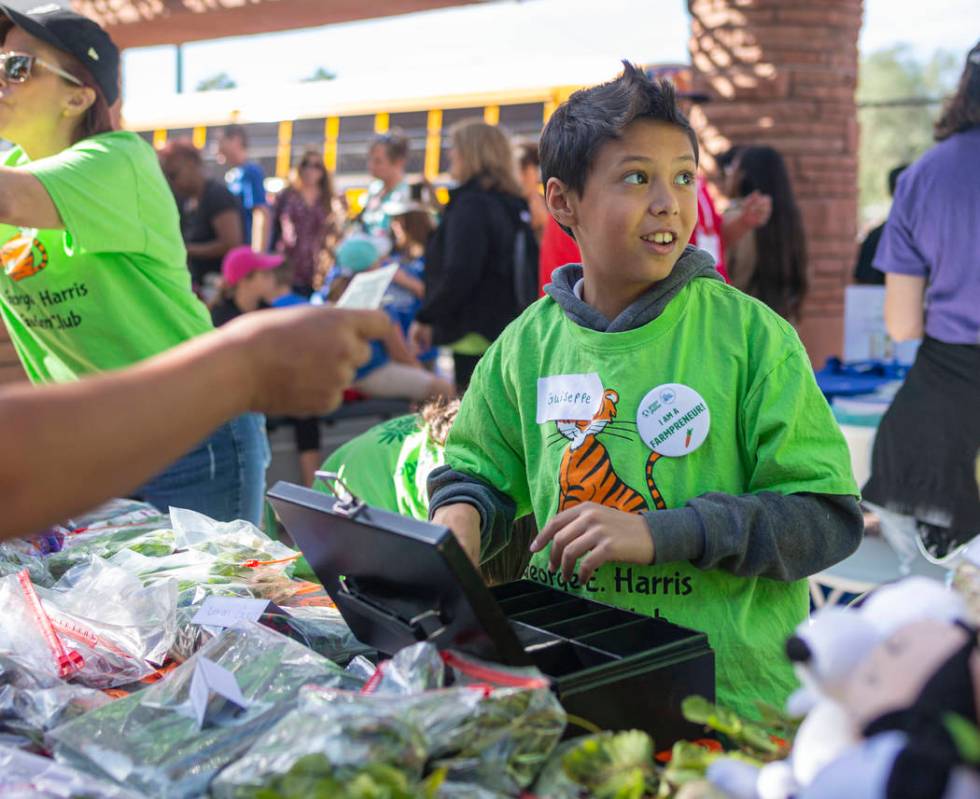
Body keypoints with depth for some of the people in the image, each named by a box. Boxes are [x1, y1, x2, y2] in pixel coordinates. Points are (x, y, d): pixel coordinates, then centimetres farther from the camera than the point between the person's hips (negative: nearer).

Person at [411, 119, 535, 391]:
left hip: (476, 336, -9)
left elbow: (458, 274, -21)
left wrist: (426, 318, -9)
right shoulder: (513, 204, 13)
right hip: (509, 331, 9)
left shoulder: (471, 203, -14)